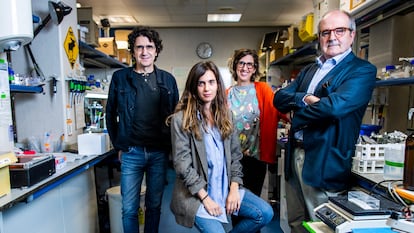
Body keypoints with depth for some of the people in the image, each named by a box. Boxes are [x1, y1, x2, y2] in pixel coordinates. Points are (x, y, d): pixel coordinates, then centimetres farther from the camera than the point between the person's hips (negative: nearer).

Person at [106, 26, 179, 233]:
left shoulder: (167, 80, 4)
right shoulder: (120, 77, 1)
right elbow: (110, 114, 8)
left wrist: (170, 146, 5)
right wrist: (118, 146, 5)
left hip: (159, 152, 1)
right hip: (131, 153, -1)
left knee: (154, 206, 14)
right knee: (129, 209, 8)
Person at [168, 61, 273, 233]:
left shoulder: (225, 114, 8)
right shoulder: (181, 119, -9)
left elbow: (235, 154, 8)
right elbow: (182, 164, -12)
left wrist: (234, 188, -3)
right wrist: (205, 197, -14)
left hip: (225, 187, 5)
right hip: (195, 193, -5)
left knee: (265, 213, -7)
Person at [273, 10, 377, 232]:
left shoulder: (363, 70, -7)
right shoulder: (308, 70, 15)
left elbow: (335, 106, -23)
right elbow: (279, 98, 4)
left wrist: (296, 119, -8)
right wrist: (304, 98, -15)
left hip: (325, 163, -6)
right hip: (295, 155, 7)